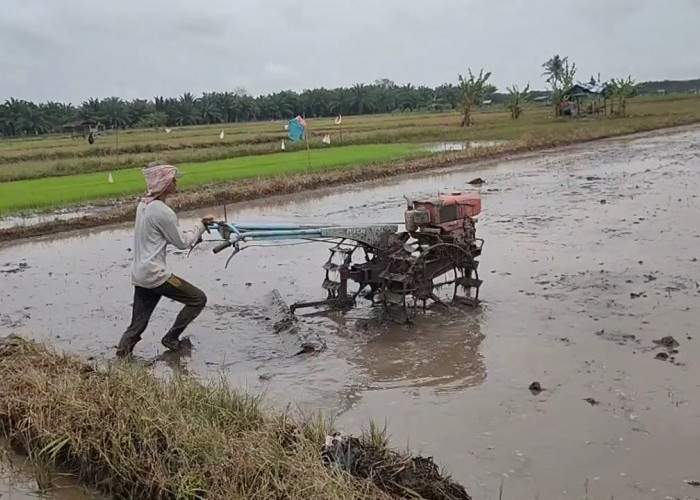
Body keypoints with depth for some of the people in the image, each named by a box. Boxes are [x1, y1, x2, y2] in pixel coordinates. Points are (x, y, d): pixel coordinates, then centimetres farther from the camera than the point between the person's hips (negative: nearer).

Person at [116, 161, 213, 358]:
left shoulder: (143, 204, 10)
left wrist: (193, 235, 15)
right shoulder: (162, 211, -16)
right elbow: (182, 243, -7)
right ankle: (171, 338, 11)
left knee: (137, 326, 12)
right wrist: (201, 226, 6)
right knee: (198, 299, 4)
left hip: (139, 274, 9)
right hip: (155, 274, -9)